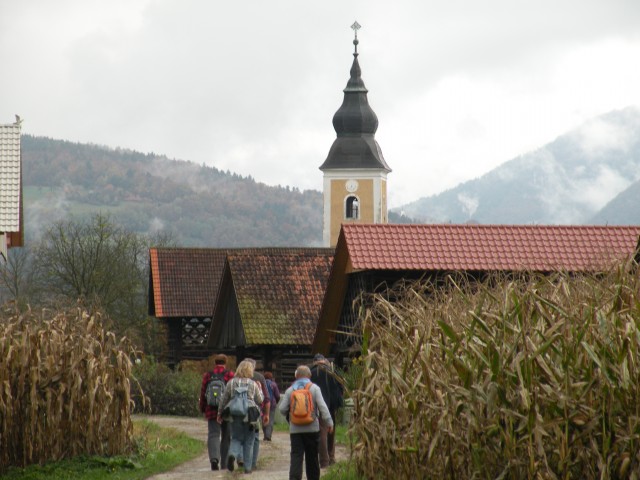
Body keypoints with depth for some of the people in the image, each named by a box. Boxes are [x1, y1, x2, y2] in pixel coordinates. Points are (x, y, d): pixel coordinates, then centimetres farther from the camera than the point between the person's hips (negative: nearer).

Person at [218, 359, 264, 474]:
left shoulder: (231, 383, 2)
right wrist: (260, 390, 18)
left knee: (236, 439, 9)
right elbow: (260, 400, 2)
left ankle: (232, 454, -22)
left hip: (235, 416, 1)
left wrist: (220, 413, 17)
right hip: (250, 416, -1)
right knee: (248, 442, 9)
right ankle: (247, 467, 8)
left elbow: (224, 400, 6)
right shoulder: (253, 384, -2)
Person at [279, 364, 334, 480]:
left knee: (296, 457, -4)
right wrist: (329, 422, -7)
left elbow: (282, 409, 0)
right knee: (312, 457, 10)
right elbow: (322, 406, -9)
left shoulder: (290, 390, 4)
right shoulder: (314, 388, 0)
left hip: (295, 429, 0)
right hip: (312, 428, 0)